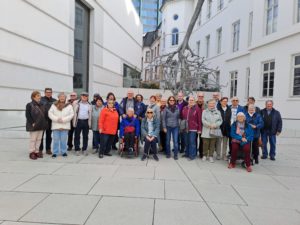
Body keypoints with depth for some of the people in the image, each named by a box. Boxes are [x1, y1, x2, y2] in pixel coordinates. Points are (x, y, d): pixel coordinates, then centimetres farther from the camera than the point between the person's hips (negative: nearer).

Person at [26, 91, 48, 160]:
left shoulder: (41, 105, 14)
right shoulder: (29, 105, -6)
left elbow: (44, 114, 17)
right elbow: (28, 115, -12)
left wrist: (45, 122, 7)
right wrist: (32, 123, -17)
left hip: (41, 125, 6)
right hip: (33, 125, -6)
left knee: (39, 139, 10)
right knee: (33, 139, -1)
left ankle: (37, 151, 19)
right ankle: (31, 153, 8)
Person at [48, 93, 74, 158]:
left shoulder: (69, 105, 3)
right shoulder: (54, 105, 7)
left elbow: (71, 114, -3)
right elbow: (50, 113, 1)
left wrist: (63, 119, -12)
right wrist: (56, 119, -13)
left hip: (65, 125, -1)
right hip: (55, 125, 1)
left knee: (64, 139, 4)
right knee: (55, 139, 5)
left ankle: (64, 152, 17)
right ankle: (55, 152, 15)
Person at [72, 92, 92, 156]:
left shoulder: (89, 105, 9)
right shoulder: (76, 103, 3)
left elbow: (90, 114, 9)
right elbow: (74, 113, 0)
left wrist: (89, 123, 3)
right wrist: (74, 122, -6)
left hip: (86, 121, 2)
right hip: (78, 121, -2)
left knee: (85, 136, 7)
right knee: (77, 136, 3)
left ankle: (84, 149, 17)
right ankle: (77, 149, 12)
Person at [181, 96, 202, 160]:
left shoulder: (197, 108, -6)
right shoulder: (185, 108, 8)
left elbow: (199, 120, -8)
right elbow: (182, 117, 14)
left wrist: (199, 129, -9)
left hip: (193, 128, -5)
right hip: (185, 128, 5)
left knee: (192, 142, -2)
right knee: (186, 142, 13)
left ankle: (192, 155, 9)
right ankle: (187, 153, 27)